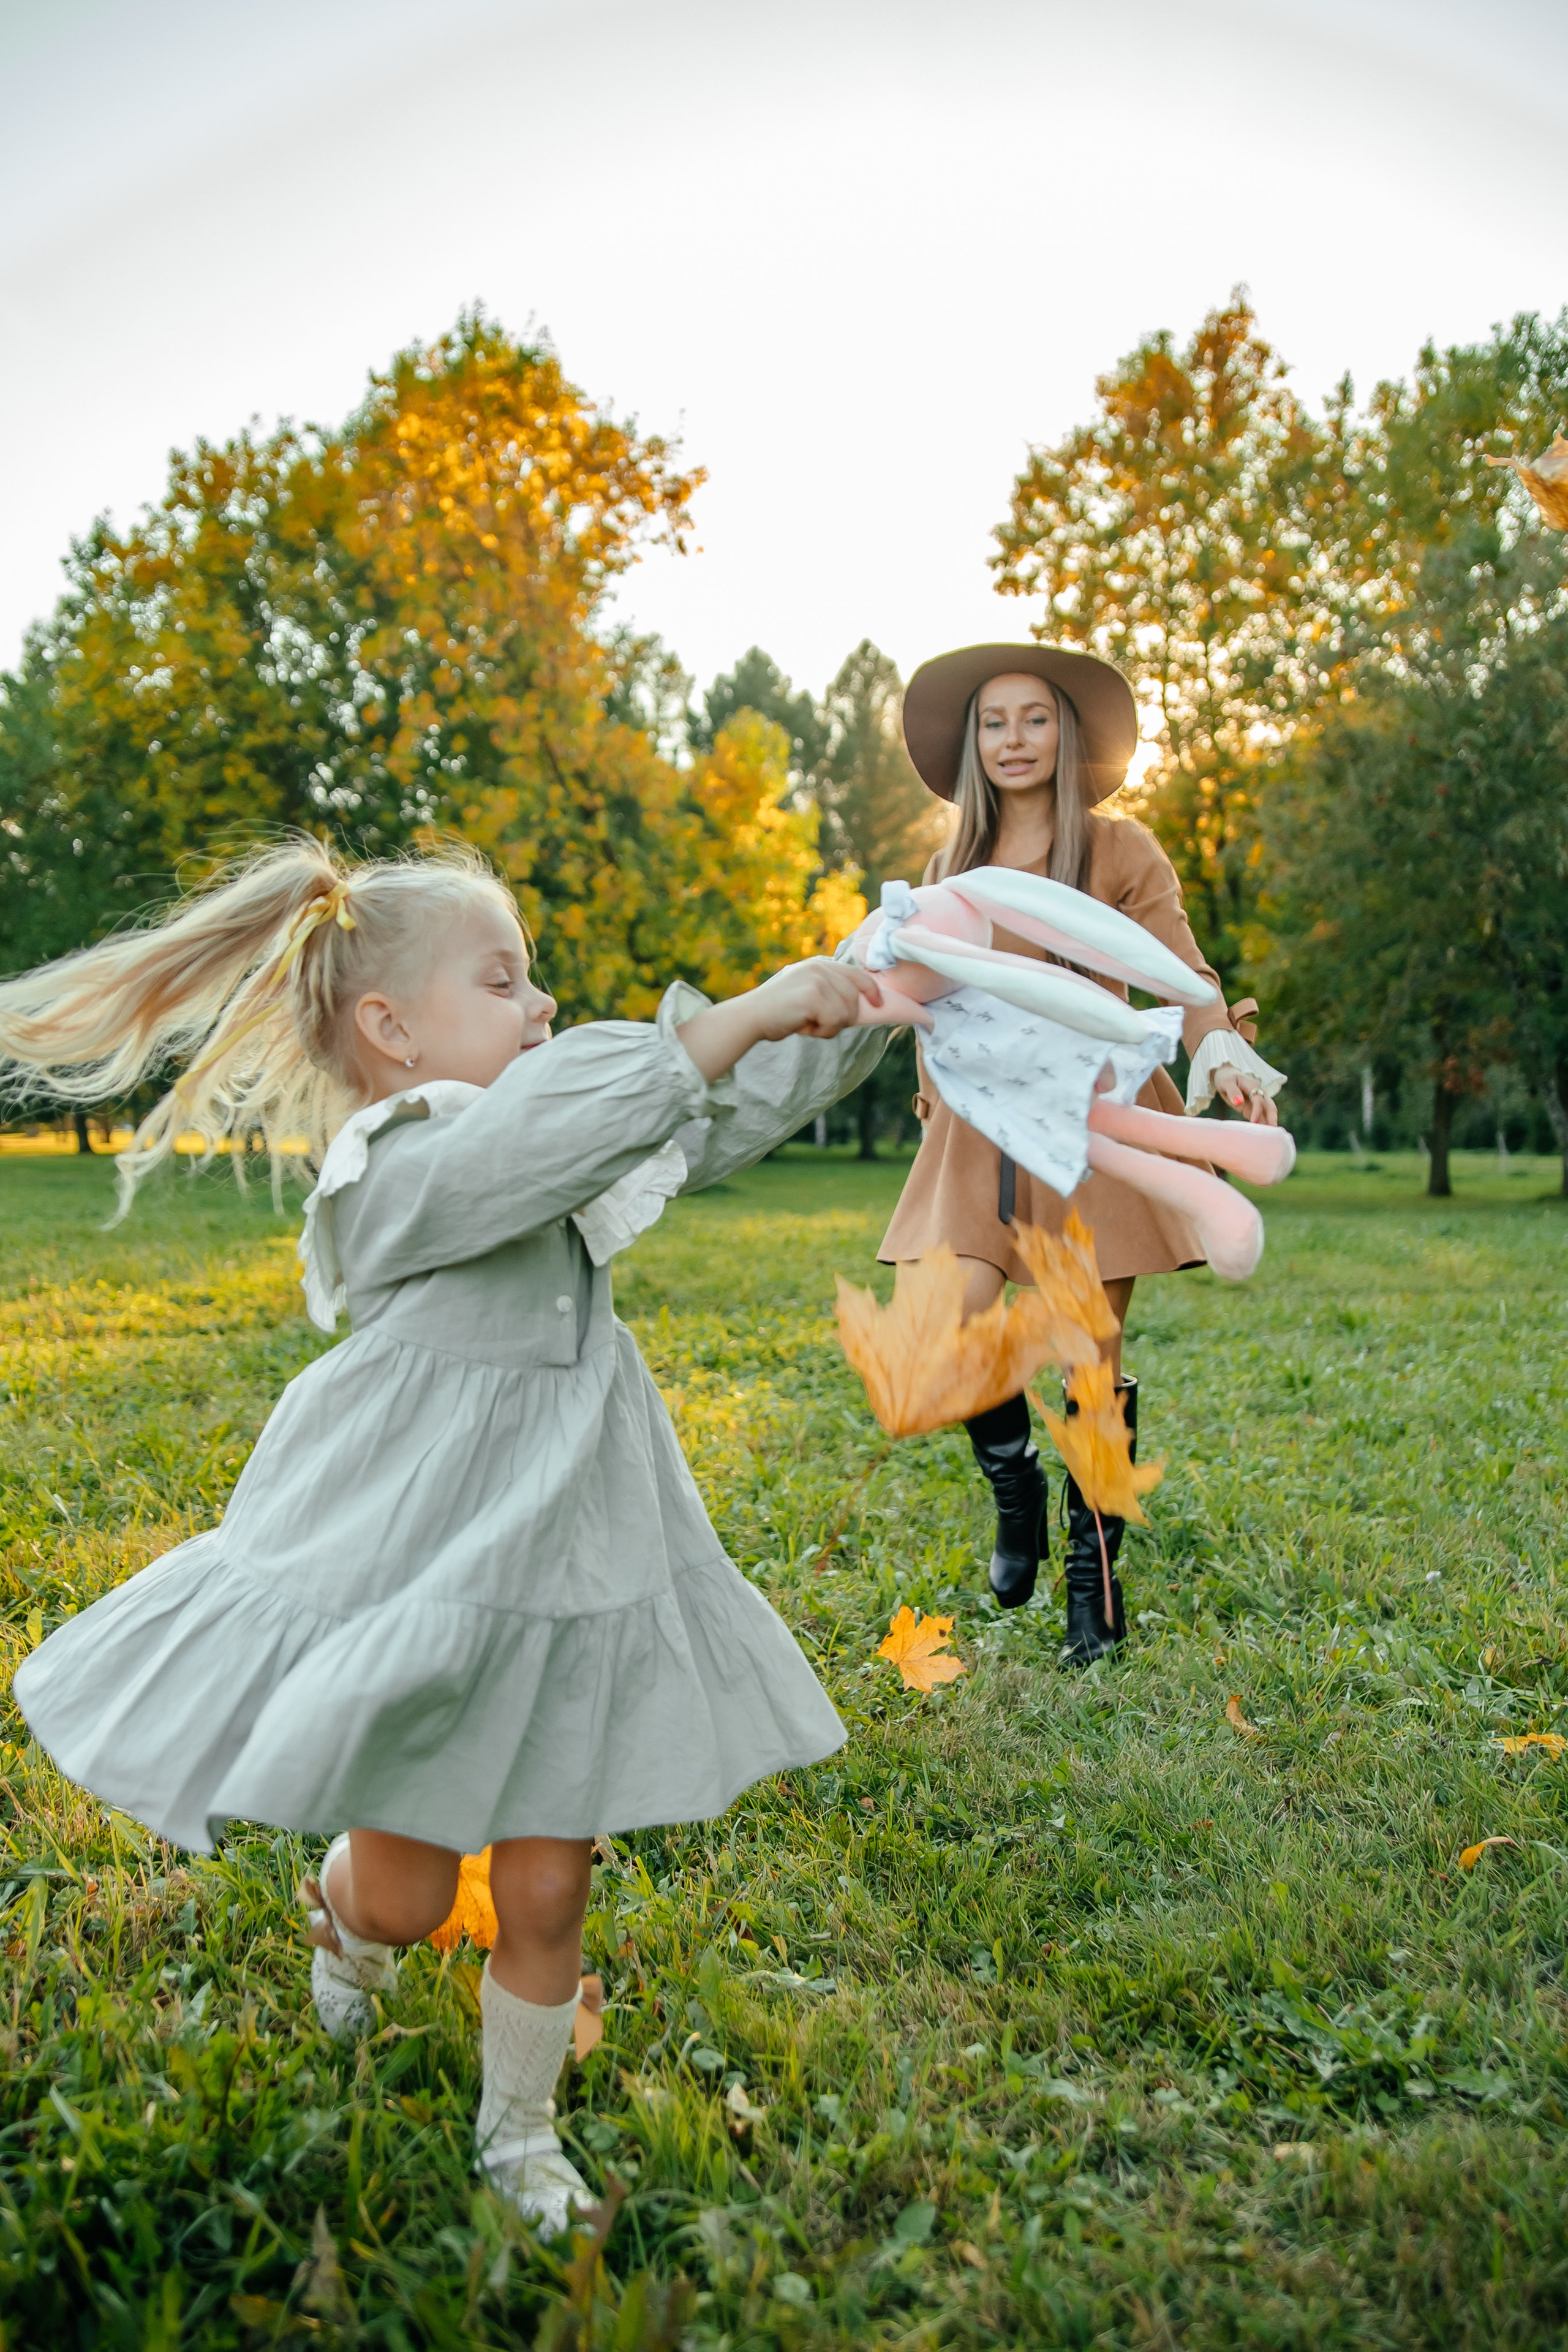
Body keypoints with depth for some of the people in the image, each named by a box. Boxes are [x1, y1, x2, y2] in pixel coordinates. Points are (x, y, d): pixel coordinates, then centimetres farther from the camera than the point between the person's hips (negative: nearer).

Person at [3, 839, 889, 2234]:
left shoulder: (557, 1146, 7)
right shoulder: (398, 1170, -19)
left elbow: (726, 1113, 9)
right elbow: (555, 1124, -37)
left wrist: (863, 1011, -1)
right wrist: (745, 1014, -34)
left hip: (566, 1565, 6)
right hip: (420, 1577, -6)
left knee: (546, 1892, 13)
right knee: (406, 1886, 13)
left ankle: (519, 2126, 38)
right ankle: (344, 1928, 51)